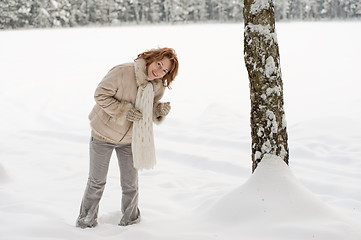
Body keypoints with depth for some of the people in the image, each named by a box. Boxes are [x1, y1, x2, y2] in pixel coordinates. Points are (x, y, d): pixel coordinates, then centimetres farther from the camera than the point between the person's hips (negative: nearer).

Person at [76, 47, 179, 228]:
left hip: (129, 139, 4)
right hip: (104, 133, -4)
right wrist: (125, 111, -30)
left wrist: (160, 111, -20)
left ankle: (130, 218, 32)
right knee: (97, 181, 9)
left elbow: (150, 114, 3)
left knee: (130, 184, 9)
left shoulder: (158, 87, -7)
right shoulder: (123, 72, -26)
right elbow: (100, 95, -22)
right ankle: (87, 218, 31)